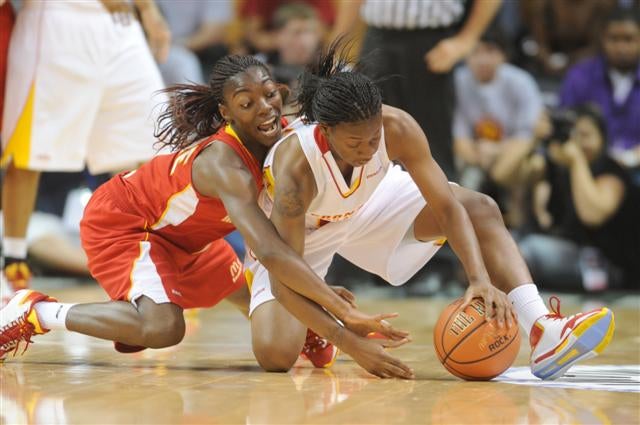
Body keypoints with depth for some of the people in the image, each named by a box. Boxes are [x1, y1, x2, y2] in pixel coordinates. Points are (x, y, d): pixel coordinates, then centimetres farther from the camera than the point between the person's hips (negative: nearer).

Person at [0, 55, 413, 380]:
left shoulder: (285, 135, -17)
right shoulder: (225, 164, -40)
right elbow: (271, 252, -52)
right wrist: (346, 313, -57)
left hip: (181, 229, 9)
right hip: (118, 223, -8)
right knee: (163, 327, -28)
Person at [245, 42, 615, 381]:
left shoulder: (398, 128, -32)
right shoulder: (295, 165, -41)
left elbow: (449, 208, -27)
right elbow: (283, 281, -40)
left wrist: (480, 279, -43)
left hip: (369, 202, 4)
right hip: (296, 231, -4)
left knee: (482, 209, -14)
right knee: (276, 354, -25)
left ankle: (544, 332, -22)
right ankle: (312, 326, 12)